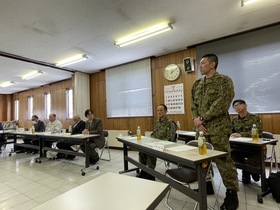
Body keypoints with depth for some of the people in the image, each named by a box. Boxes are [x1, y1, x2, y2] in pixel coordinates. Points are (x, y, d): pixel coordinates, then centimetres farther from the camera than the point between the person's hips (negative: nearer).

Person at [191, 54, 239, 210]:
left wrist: (203, 118, -14)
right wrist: (197, 121, -4)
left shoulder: (224, 81, -3)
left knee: (224, 160, -1)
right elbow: (193, 105, 11)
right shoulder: (197, 84, 15)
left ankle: (232, 194, 18)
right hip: (201, 129, 6)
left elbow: (222, 104, -14)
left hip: (218, 129, -6)